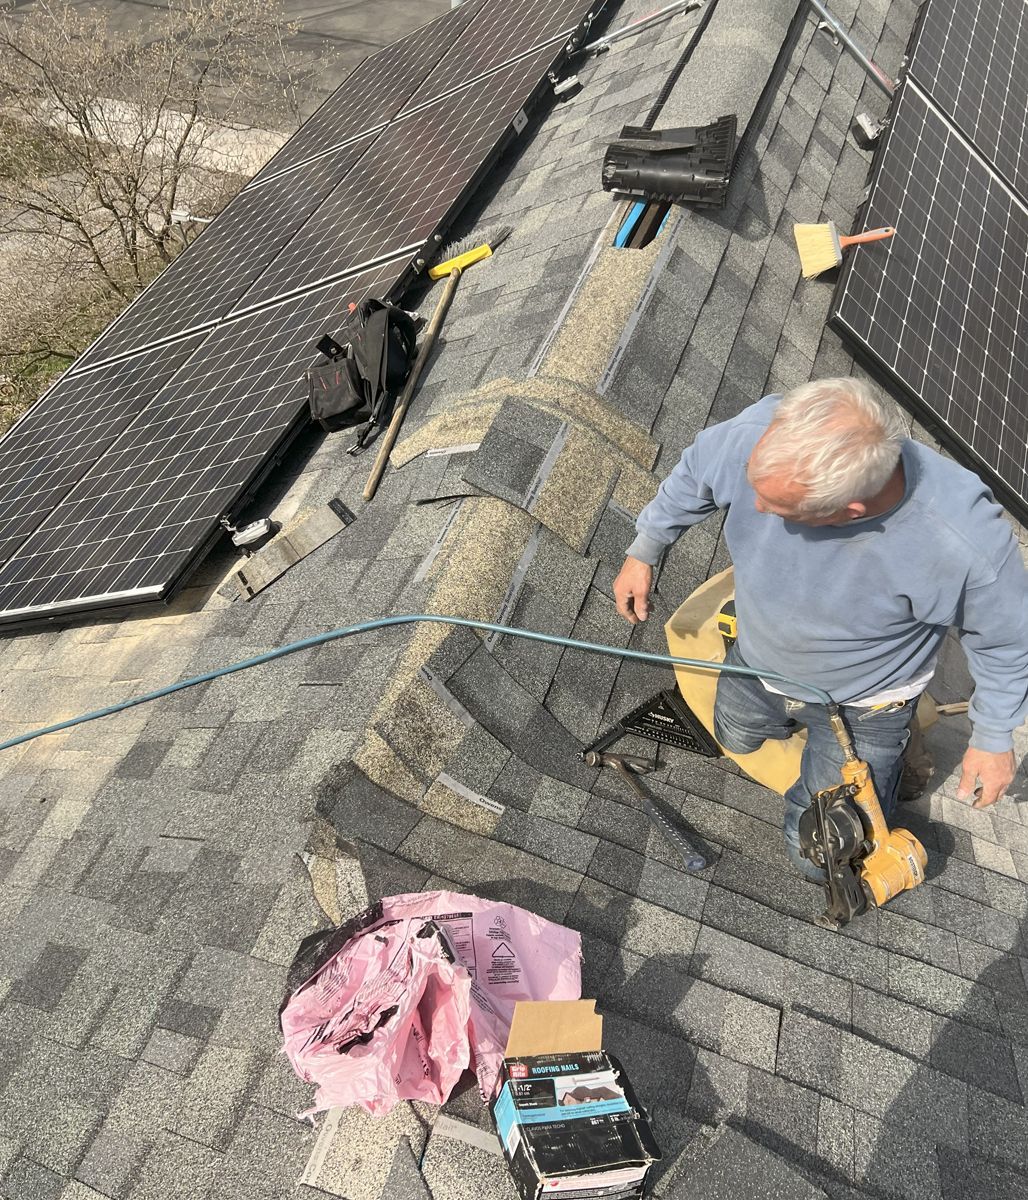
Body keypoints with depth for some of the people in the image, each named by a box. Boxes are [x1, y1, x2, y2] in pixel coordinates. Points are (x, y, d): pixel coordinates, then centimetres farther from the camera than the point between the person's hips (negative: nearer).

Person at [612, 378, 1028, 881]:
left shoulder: (966, 542, -42)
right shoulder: (757, 431, -36)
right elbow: (694, 474, -10)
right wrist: (643, 552, 3)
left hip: (859, 705, -3)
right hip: (755, 664, 4)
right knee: (735, 740, 30)